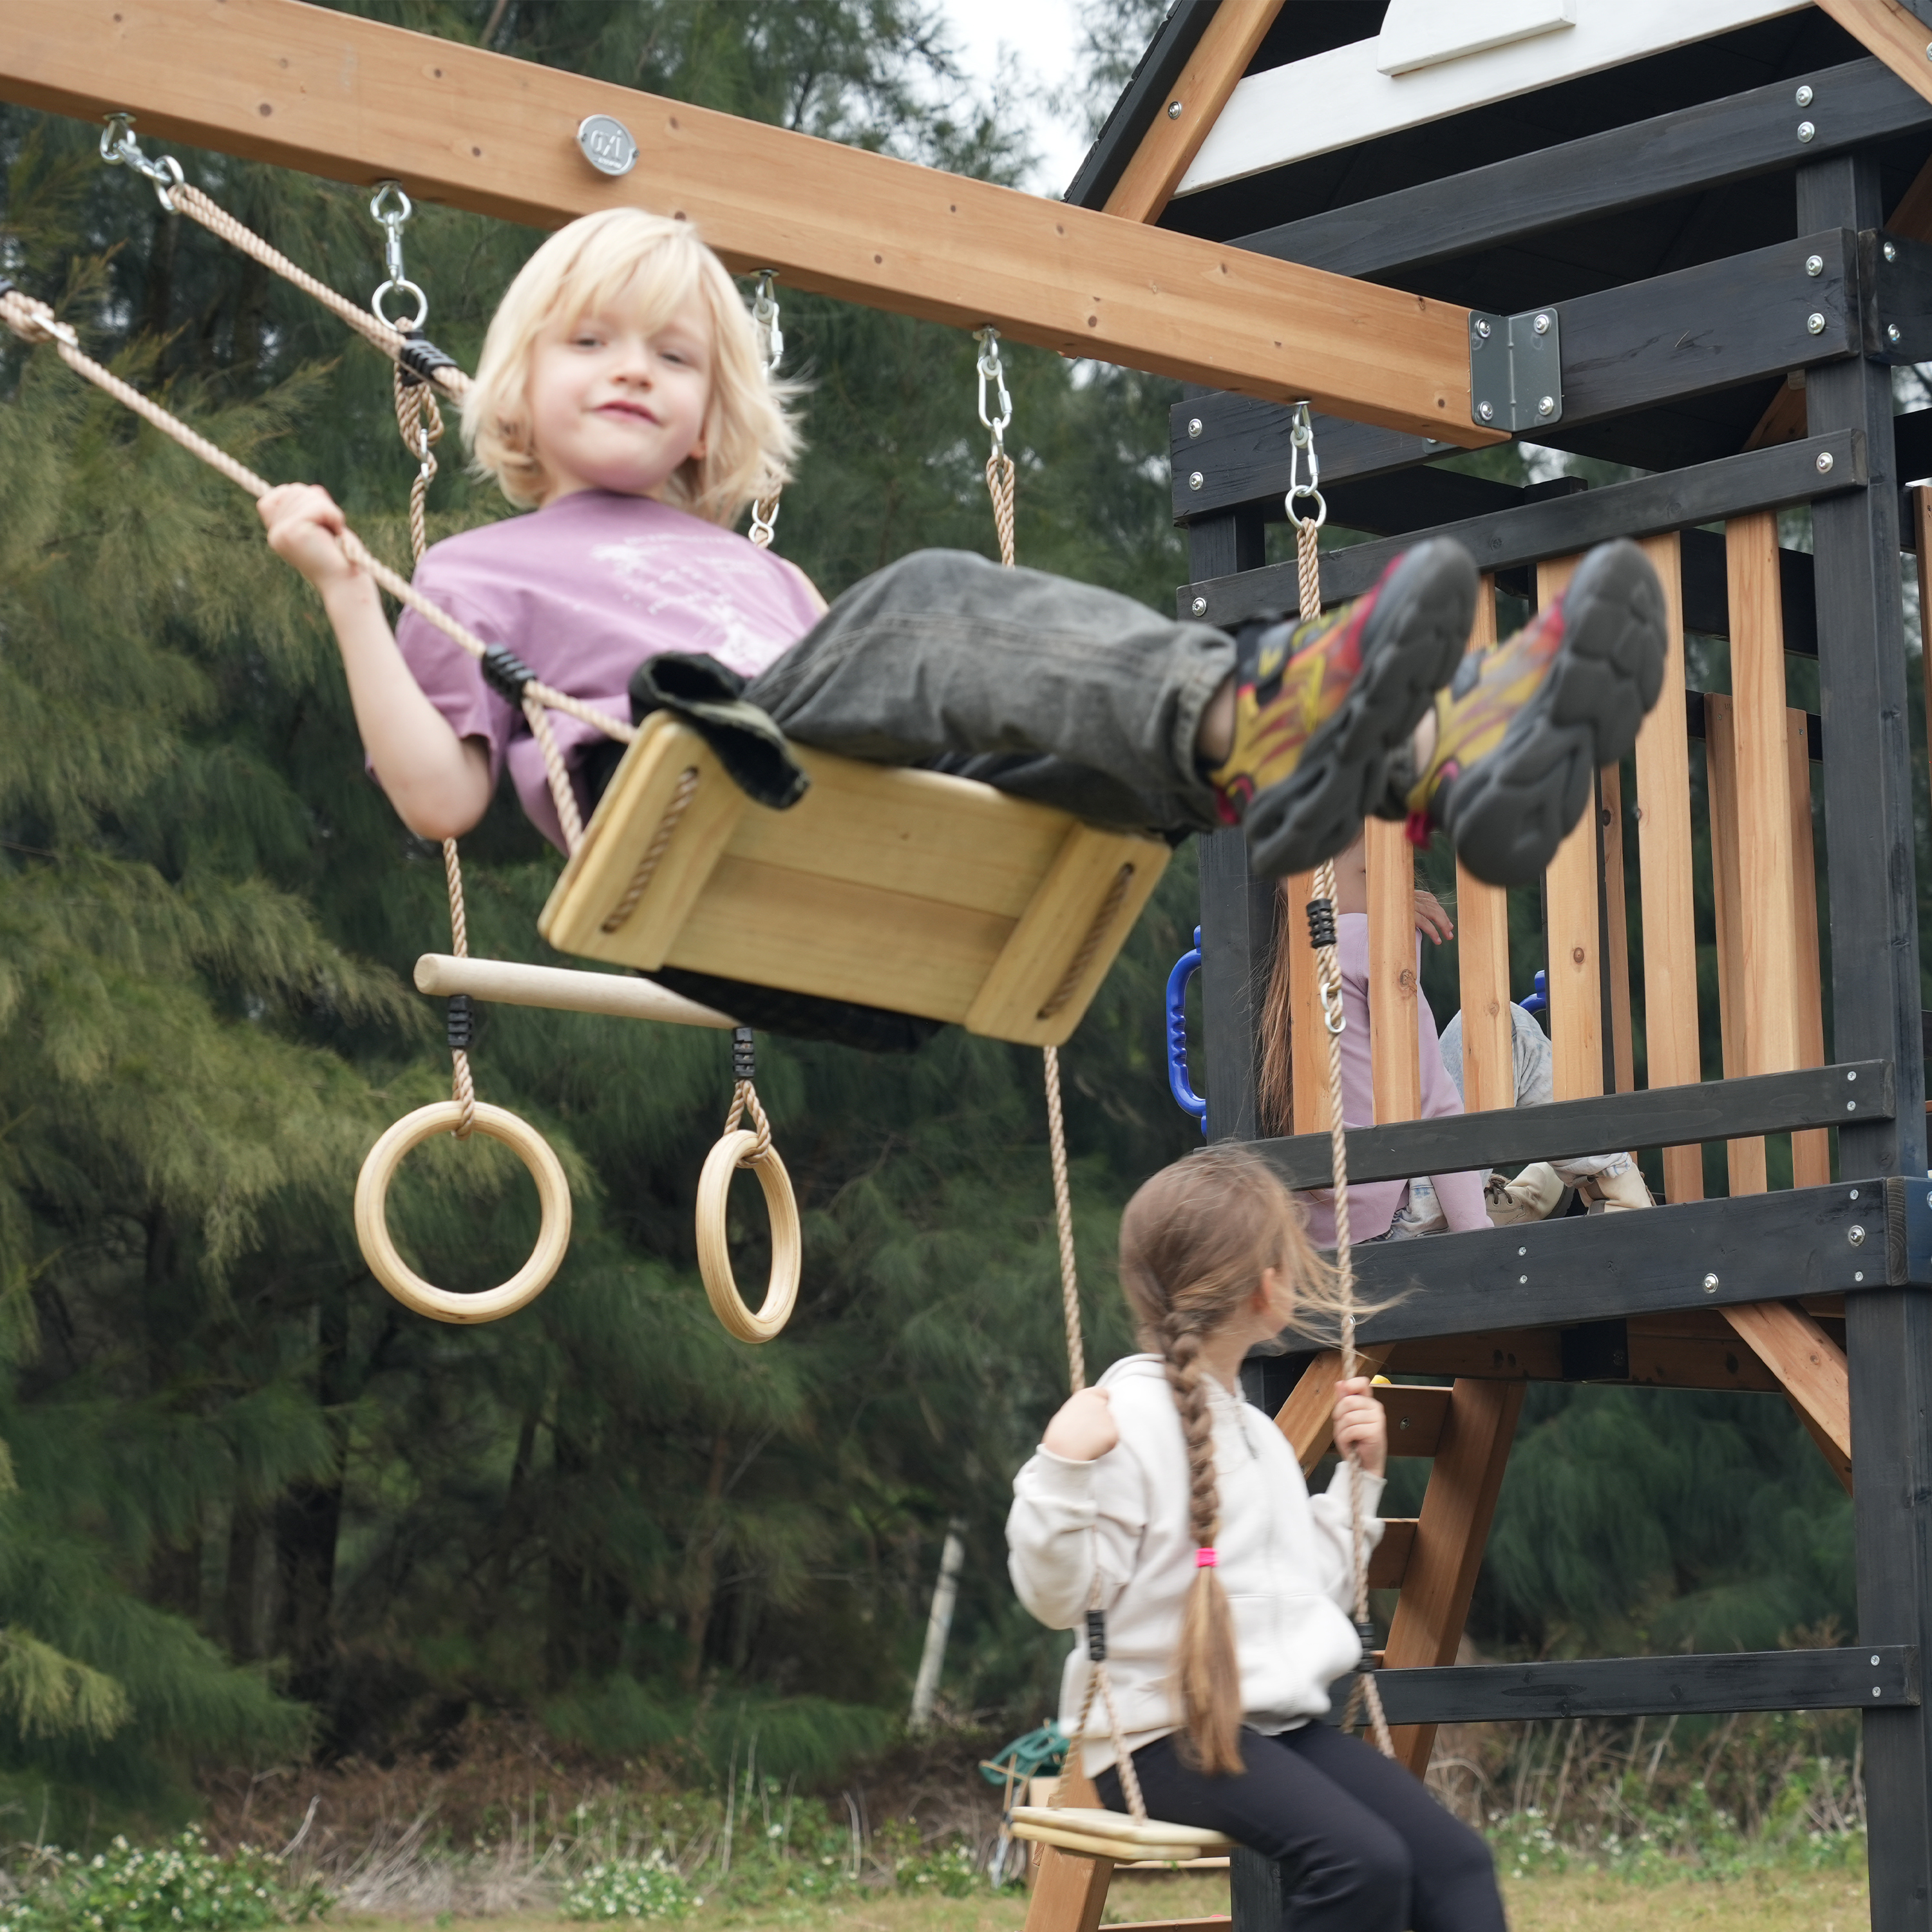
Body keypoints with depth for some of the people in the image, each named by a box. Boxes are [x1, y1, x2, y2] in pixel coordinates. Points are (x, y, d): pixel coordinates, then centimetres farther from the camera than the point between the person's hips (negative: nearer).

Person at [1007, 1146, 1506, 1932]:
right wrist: (1061, 1472, -29)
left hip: (1282, 1720, 9)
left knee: (1452, 1857, -10)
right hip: (1163, 1732, -9)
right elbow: (1056, 1594, -15)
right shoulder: (1129, 1419, -11)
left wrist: (1361, 1477, 21)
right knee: (1361, 1861, -30)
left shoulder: (1257, 1433, 18)